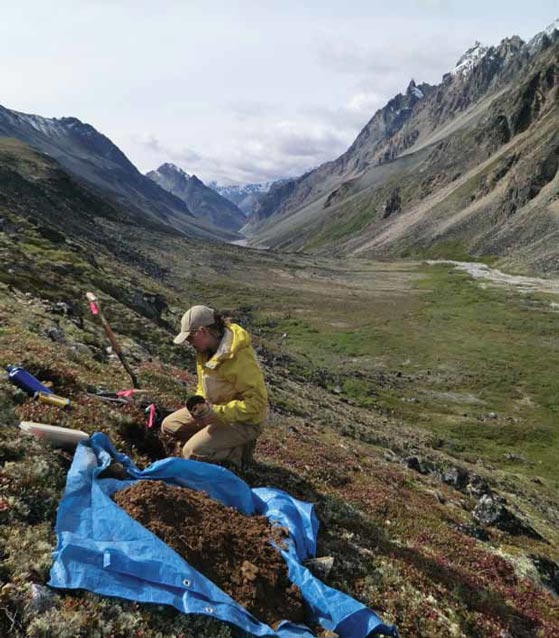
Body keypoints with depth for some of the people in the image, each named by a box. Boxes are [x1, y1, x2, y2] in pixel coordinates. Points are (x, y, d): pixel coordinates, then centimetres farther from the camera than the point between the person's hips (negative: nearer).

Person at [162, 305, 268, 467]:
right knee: (168, 425, 8)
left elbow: (256, 402, -29)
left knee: (192, 452, -20)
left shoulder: (240, 357, -30)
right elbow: (204, 385, 12)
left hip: (244, 420, -9)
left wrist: (217, 413, -31)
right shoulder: (205, 350, -4)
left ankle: (239, 450, 1)